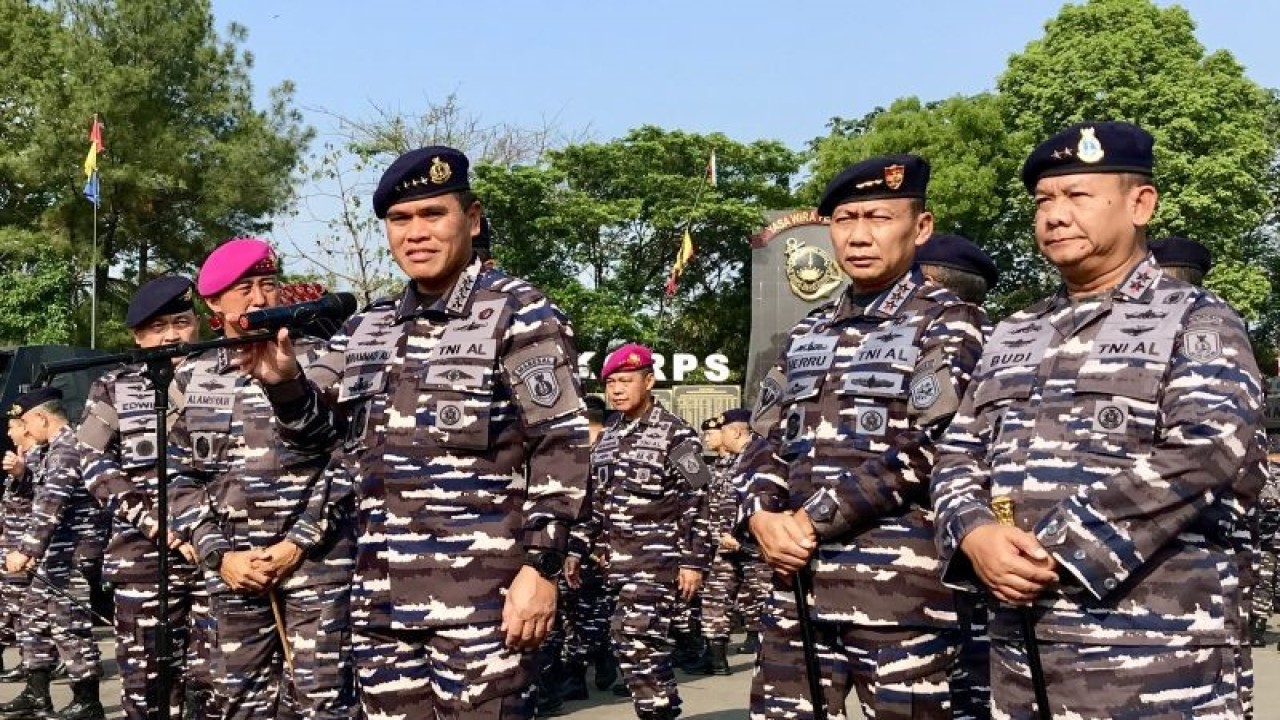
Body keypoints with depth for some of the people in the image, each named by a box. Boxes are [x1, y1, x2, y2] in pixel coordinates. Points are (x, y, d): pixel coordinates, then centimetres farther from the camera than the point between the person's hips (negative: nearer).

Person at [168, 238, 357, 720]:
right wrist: (218, 555, -2)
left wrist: (299, 544, -9)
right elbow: (180, 477, 9)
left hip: (317, 560, -3)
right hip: (233, 568, 3)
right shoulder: (192, 379, 9)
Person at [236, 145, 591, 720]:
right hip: (383, 595, 6)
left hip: (483, 594, -6)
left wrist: (540, 568, -15)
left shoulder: (519, 313, -4)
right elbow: (317, 428, 18)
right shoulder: (367, 329, 15)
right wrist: (283, 382, -3)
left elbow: (562, 447, -8)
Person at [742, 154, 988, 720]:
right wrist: (764, 515, -5)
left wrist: (812, 520, -14)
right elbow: (774, 443, 16)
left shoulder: (948, 323, -1)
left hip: (902, 589, -5)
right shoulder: (808, 334, 18)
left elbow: (925, 449, -12)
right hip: (798, 579, 6)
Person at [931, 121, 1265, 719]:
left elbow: (1204, 457, -15)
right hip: (1019, 648, 5)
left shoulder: (1196, 323, 0)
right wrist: (976, 535, -9)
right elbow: (958, 455, 14)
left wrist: (1054, 553, -18)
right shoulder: (1013, 336, 17)